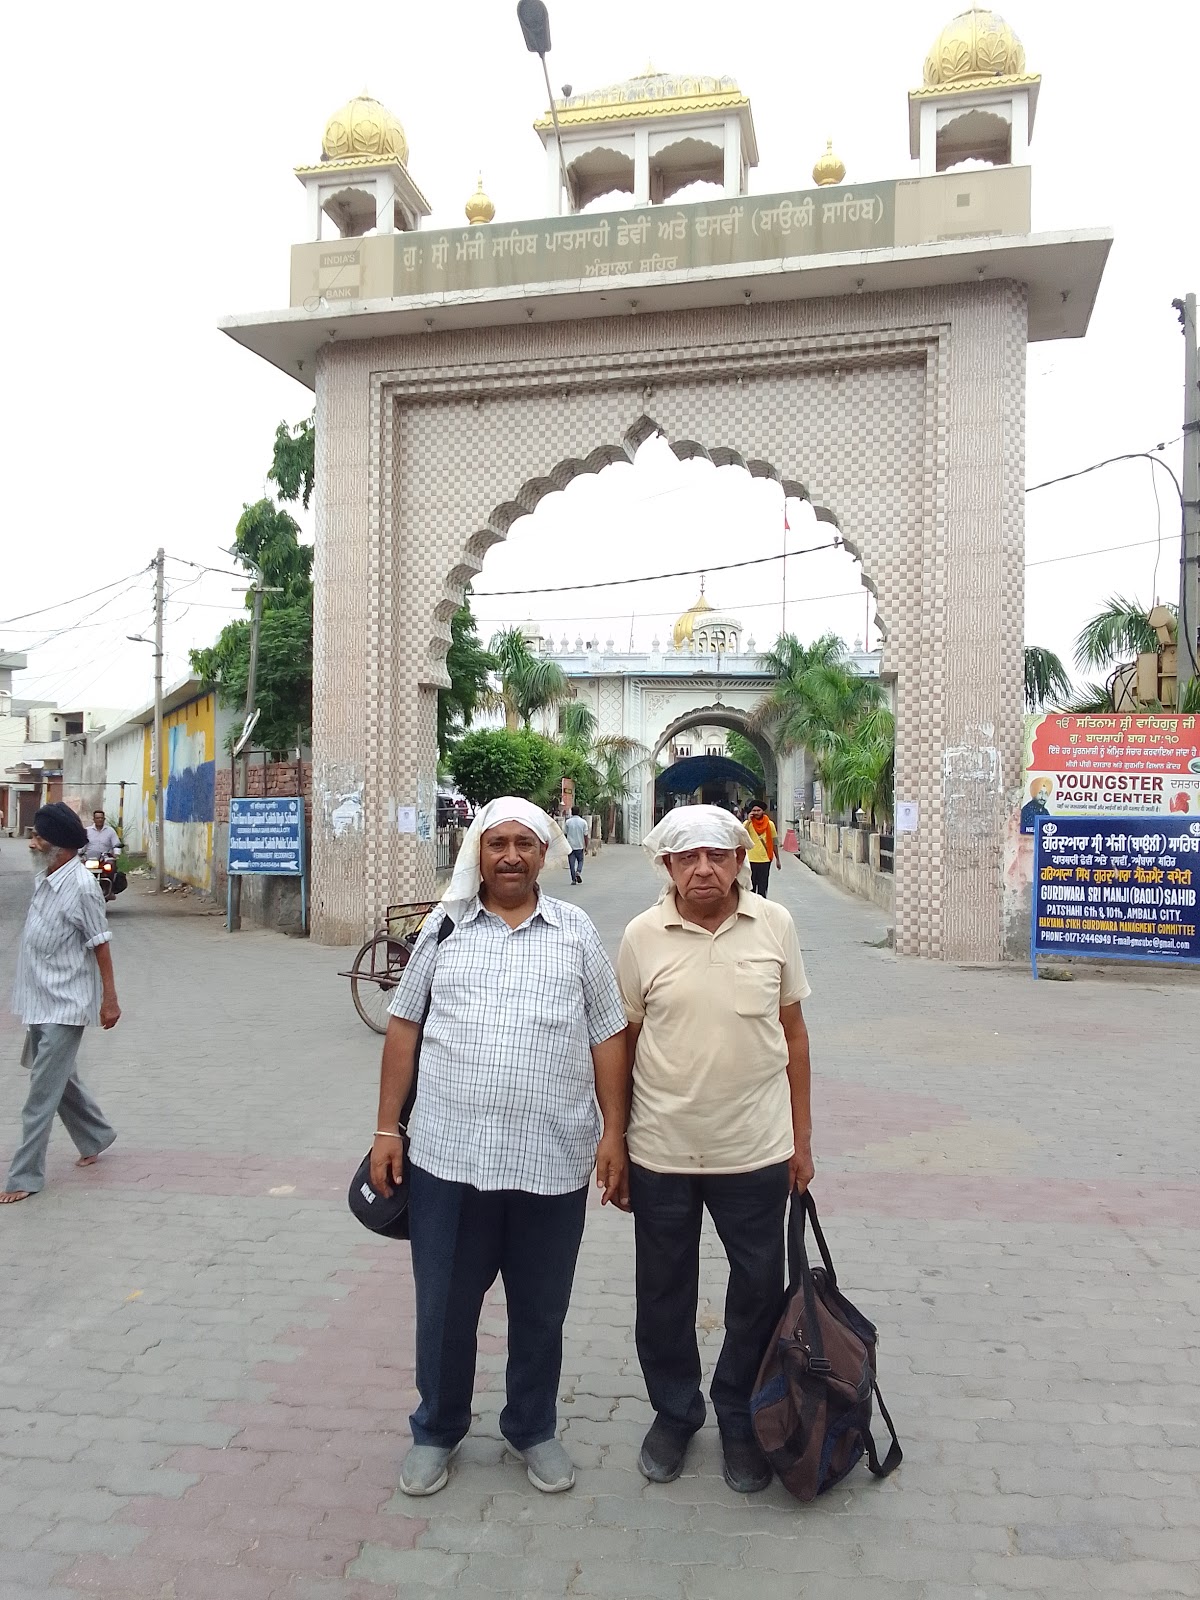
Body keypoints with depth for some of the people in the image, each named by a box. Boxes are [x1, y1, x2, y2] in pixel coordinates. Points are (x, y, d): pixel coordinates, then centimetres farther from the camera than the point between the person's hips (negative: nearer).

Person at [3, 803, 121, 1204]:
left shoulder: (81, 886, -20)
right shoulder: (47, 879, 6)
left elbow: (100, 945, -16)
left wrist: (109, 999, -15)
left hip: (64, 1005, -9)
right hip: (41, 1001, 9)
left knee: (43, 1092, -2)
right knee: (59, 1077, 20)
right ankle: (96, 1137, 38)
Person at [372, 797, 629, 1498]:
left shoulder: (577, 931, 2)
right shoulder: (444, 926, 3)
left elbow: (608, 1038, 3)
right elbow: (404, 1030, 6)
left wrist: (615, 1135, -2)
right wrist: (388, 1130, 3)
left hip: (554, 1162, 0)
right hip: (448, 1155, 0)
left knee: (541, 1309, 15)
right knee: (444, 1306, 14)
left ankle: (534, 1429, 38)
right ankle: (437, 1430, 37)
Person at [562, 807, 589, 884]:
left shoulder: (568, 822, -3)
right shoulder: (583, 822, -3)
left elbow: (564, 833, 2)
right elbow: (585, 835, -2)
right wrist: (586, 846, 6)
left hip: (570, 846, 0)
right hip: (579, 846, 0)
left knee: (572, 863, 4)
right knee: (580, 860, 16)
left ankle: (573, 879, 2)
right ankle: (578, 872, -10)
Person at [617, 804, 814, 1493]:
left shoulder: (775, 925, -4)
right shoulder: (643, 936, -6)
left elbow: (794, 1033, 4)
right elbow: (623, 1041, 2)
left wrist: (802, 1138, 6)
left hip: (756, 1151, 0)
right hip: (661, 1152, 0)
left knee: (759, 1292, 14)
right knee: (664, 1293, 15)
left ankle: (742, 1421, 37)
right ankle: (675, 1413, 39)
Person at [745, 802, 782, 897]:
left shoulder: (770, 824, 2)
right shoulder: (748, 823, -2)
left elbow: (774, 842, 9)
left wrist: (777, 859, 11)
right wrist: (749, 821, -20)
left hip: (765, 859, 1)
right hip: (751, 860, -1)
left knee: (762, 887, 4)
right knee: (751, 886, 5)